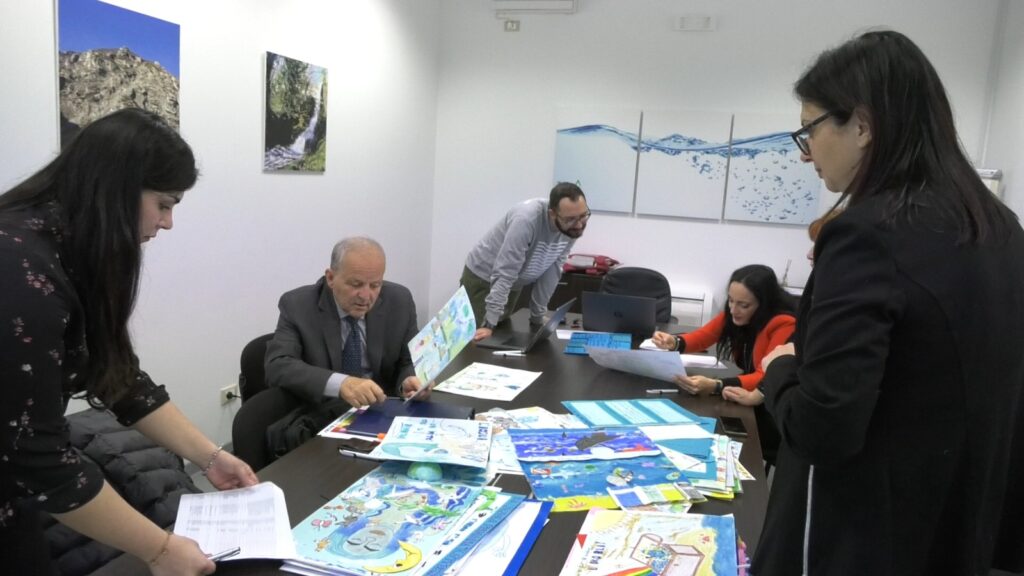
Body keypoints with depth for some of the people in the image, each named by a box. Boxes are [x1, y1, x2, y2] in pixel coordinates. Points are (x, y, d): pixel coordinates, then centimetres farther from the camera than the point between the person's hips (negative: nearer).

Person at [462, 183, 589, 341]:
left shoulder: (572, 227, -16)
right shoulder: (527, 219, -37)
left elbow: (552, 271, -7)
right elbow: (504, 274, -37)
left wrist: (538, 316, -3)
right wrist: (489, 324, -38)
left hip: (514, 283, 6)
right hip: (482, 277, -6)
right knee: (479, 339, -9)